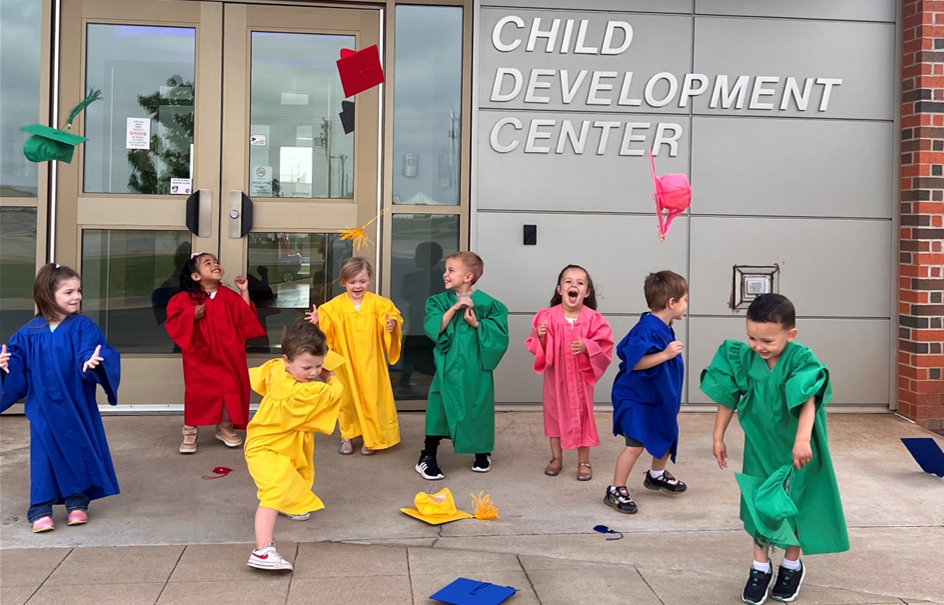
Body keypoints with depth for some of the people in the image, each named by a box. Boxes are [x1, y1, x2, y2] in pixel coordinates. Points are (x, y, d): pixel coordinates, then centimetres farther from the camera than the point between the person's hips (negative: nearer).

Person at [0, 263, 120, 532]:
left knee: (80, 452, 6)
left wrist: (92, 362, -43)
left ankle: (77, 503, 22)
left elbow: (93, 354, -21)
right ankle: (40, 509, 8)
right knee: (43, 456, 1)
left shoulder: (84, 327, -7)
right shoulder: (29, 333, 0)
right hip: (43, 410, 1)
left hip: (76, 408, -1)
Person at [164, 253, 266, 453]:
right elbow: (173, 323, -8)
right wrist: (192, 315, -23)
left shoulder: (229, 296, 3)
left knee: (230, 389, 1)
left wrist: (244, 293, -2)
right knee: (197, 393, -6)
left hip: (227, 356, 3)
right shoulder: (186, 298, -6)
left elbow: (244, 319, 1)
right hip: (200, 356, -3)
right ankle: (190, 433, 9)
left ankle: (225, 428, 22)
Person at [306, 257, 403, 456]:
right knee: (347, 398, 10)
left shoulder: (378, 303, -4)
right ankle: (347, 436, 25)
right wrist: (318, 322, -26)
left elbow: (390, 319, -7)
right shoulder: (335, 305, -3)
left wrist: (392, 324, -29)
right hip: (346, 362, 1)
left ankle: (372, 438, 16)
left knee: (371, 399, 2)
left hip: (370, 362, -1)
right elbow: (326, 329, -5)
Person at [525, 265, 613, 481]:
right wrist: (540, 337, -23)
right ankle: (556, 458, 29)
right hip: (555, 375, 1)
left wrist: (587, 347, -26)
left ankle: (584, 462, 19)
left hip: (580, 375, -1)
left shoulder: (593, 319, -10)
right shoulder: (548, 316, -6)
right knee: (554, 413, 12)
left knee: (582, 414, 6)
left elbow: (604, 346, -9)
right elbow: (537, 347, -2)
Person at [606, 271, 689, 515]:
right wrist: (665, 354, -36)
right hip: (635, 398, -10)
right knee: (636, 445, -10)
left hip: (658, 397, 10)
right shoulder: (648, 329, -28)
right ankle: (616, 491, 3)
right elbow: (634, 362, -35)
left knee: (667, 437, 21)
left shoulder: (664, 328, 2)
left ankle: (656, 475, 45)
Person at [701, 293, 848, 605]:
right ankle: (760, 567, 24)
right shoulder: (743, 359, -11)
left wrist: (802, 439, -51)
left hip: (796, 449, -3)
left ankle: (792, 565, 32)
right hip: (760, 446, 3)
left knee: (794, 505, 11)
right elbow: (728, 399, -1)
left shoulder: (801, 360, -23)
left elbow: (808, 401, -37)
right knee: (758, 505, 9)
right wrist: (718, 438, 3)